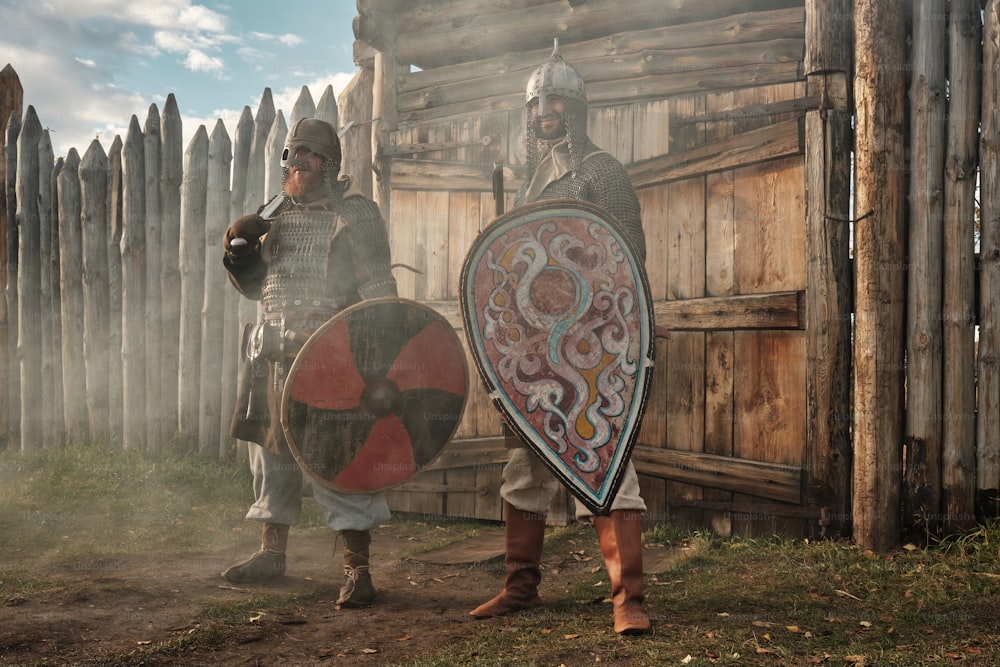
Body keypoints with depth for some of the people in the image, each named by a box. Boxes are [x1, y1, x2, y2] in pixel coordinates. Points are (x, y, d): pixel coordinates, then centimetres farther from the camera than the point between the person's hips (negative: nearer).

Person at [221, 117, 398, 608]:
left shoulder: (356, 215, -2)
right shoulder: (277, 217, 16)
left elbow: (378, 291, -7)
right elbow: (254, 286, 22)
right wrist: (238, 255, 2)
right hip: (274, 356, 7)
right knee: (270, 452, 14)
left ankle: (357, 569, -2)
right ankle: (271, 553, 30)